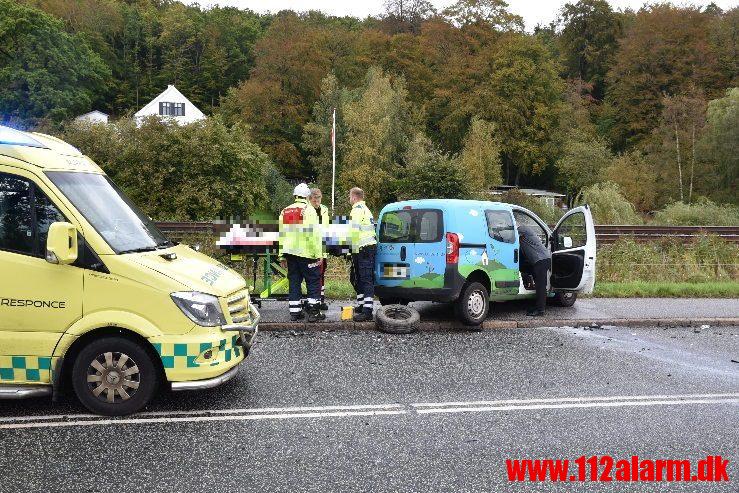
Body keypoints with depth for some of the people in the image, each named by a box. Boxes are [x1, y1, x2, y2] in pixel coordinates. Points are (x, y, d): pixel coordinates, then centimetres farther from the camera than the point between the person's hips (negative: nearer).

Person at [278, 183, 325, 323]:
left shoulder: (285, 211, 13)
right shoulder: (308, 210, -9)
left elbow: (281, 234, 15)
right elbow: (314, 234, -16)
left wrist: (282, 254, 19)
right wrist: (318, 255, -14)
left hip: (290, 252, 6)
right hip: (306, 252, -6)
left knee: (294, 281, 11)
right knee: (313, 281, 1)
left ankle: (295, 312, 12)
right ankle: (313, 312, -1)